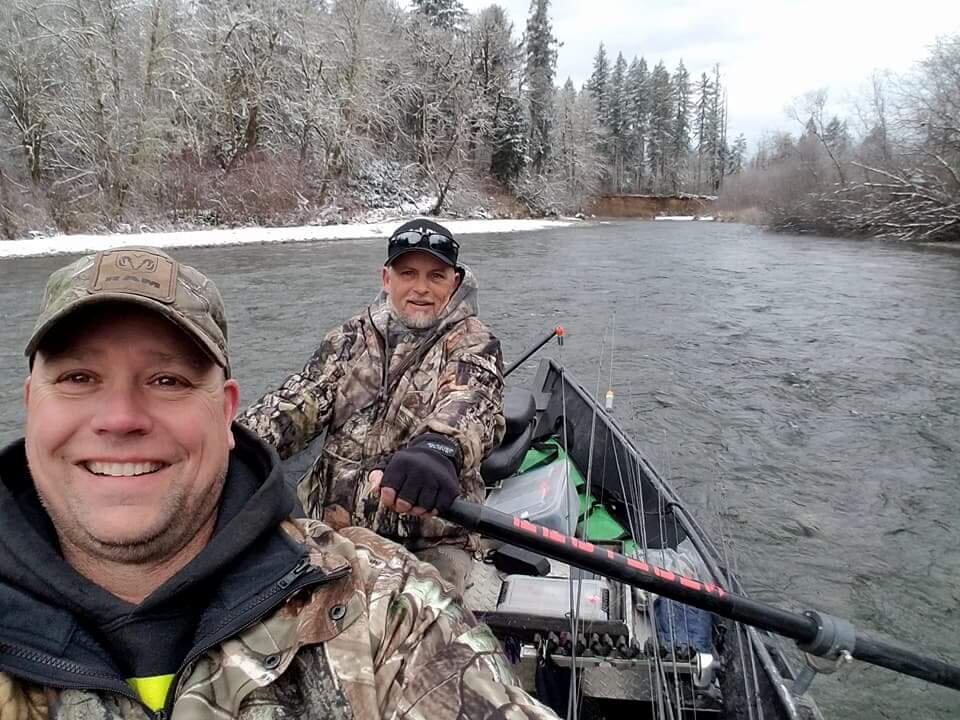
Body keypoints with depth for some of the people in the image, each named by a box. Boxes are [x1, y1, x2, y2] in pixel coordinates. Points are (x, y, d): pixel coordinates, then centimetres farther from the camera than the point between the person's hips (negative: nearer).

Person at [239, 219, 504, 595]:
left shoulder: (473, 342, -2)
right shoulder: (349, 339, 11)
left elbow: (471, 401, -23)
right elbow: (296, 402, 1)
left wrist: (440, 446, -46)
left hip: (430, 541, -3)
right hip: (328, 525, 3)